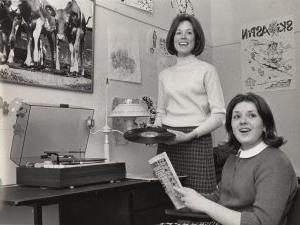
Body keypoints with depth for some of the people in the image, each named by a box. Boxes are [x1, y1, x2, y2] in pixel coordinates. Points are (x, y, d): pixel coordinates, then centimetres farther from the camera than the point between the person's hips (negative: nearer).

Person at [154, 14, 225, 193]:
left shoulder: (207, 70, 2)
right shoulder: (164, 75, 15)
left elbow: (219, 116, -4)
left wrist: (189, 135, -14)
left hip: (196, 142, -3)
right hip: (167, 143, 4)